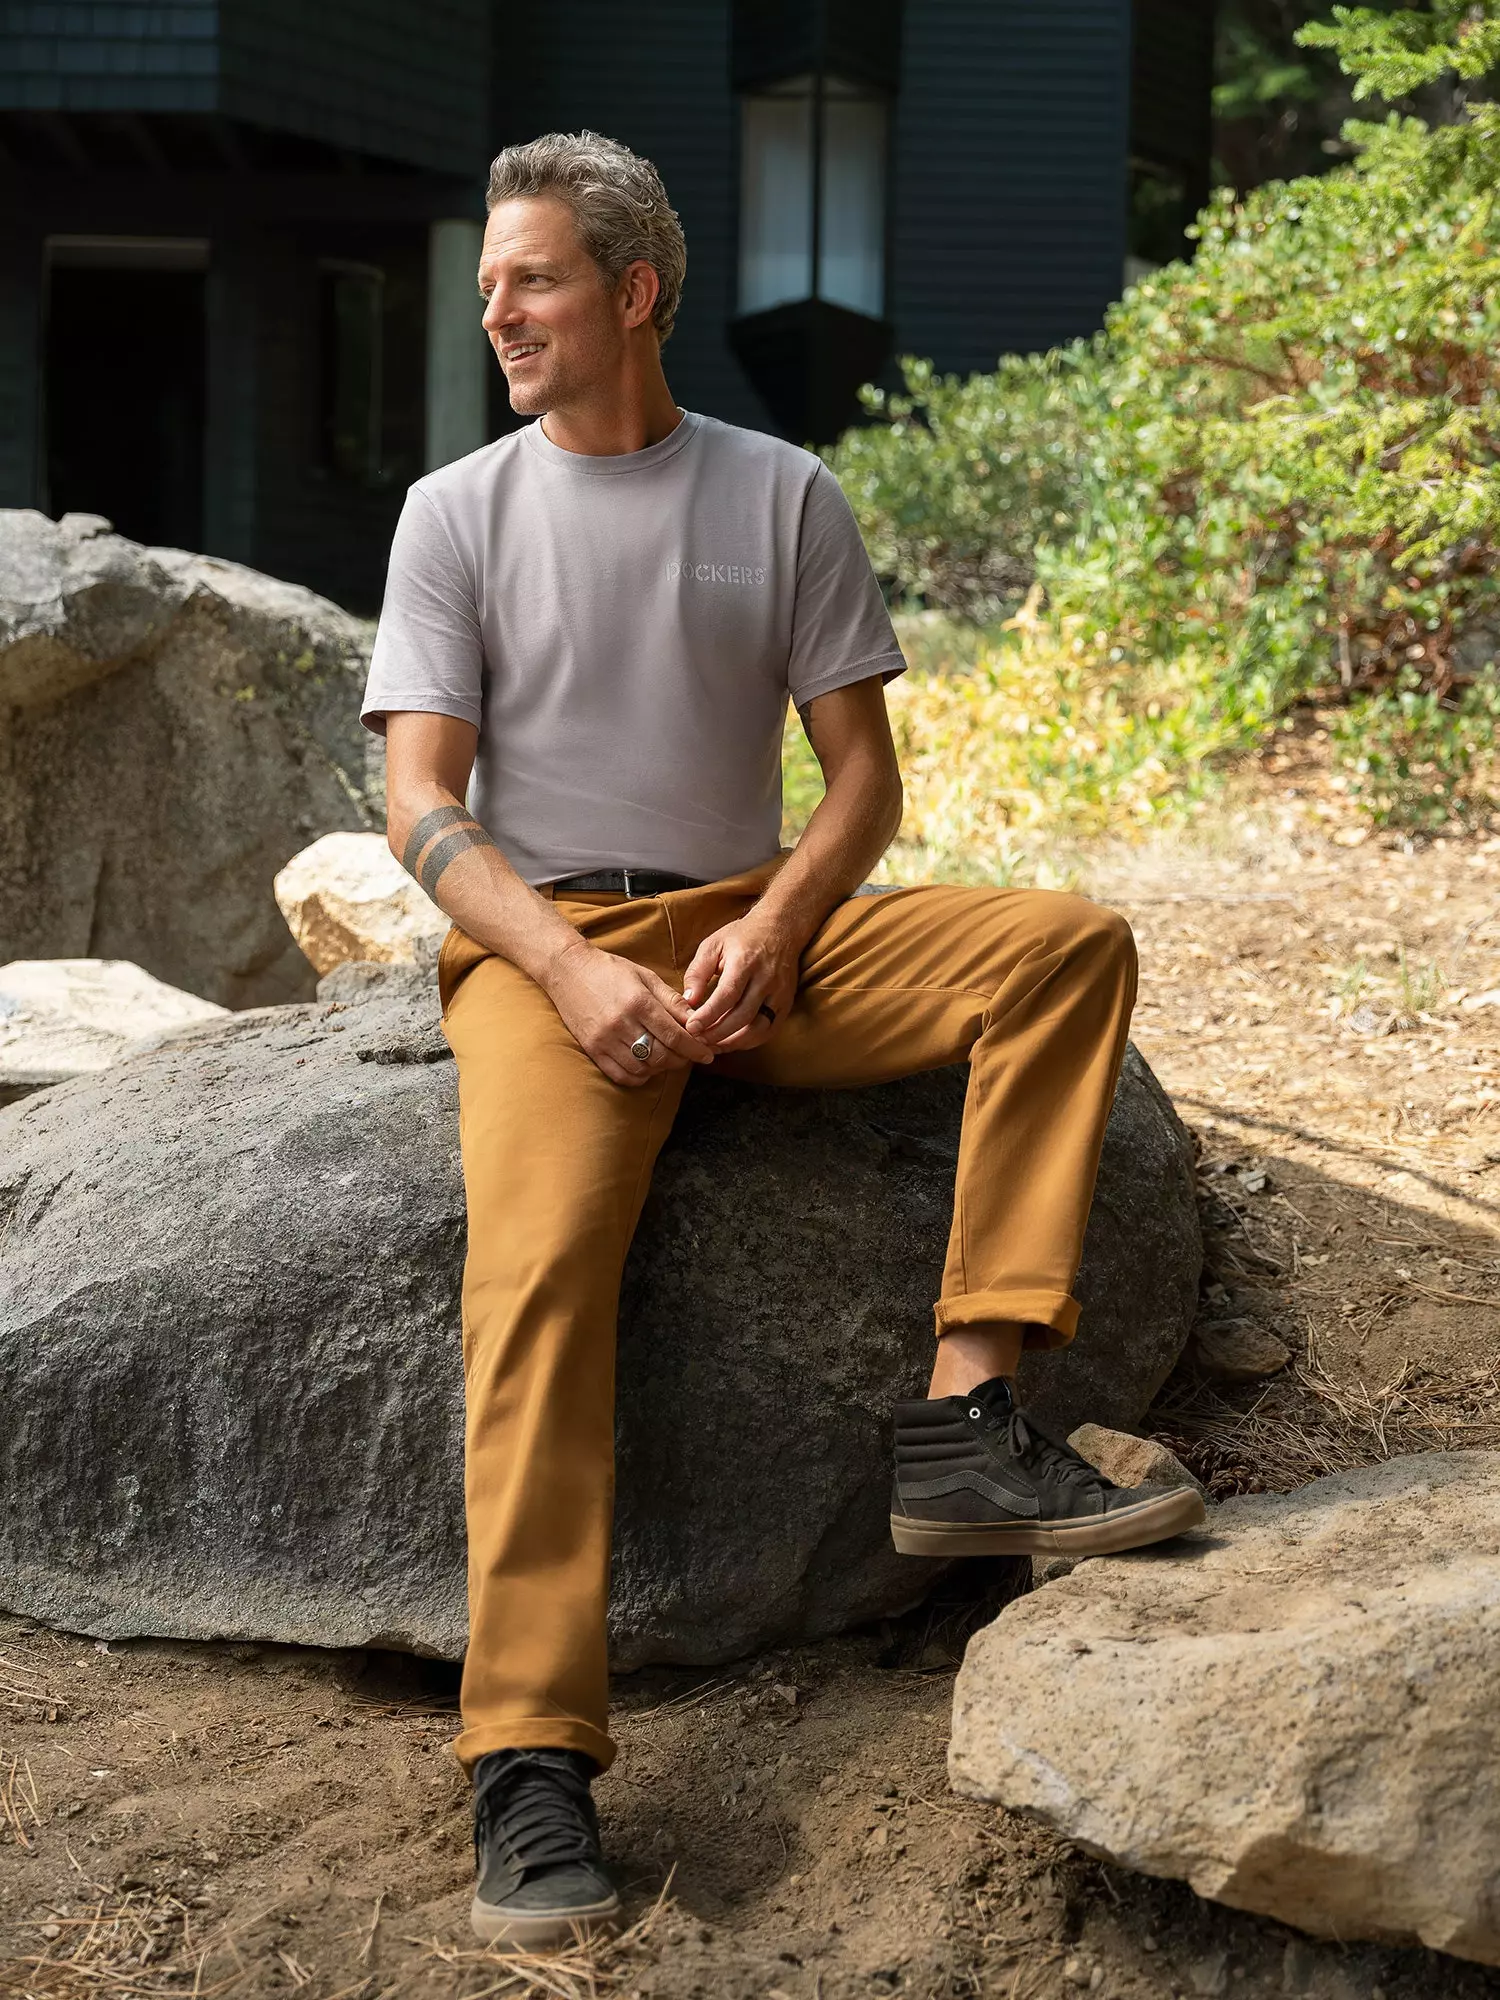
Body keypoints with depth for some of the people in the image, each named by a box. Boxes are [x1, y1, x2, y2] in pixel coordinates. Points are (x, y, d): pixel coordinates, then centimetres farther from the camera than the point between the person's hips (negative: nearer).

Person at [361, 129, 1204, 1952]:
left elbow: (863, 774, 7)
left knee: (1069, 944, -21)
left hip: (758, 930, 3)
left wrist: (770, 937, -13)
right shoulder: (456, 515, 7)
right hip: (540, 938, -3)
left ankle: (964, 1423, -29)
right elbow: (422, 802, -2)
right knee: (535, 1267, -30)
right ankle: (530, 1763, -37)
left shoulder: (783, 496, 10)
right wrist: (573, 968, -19)